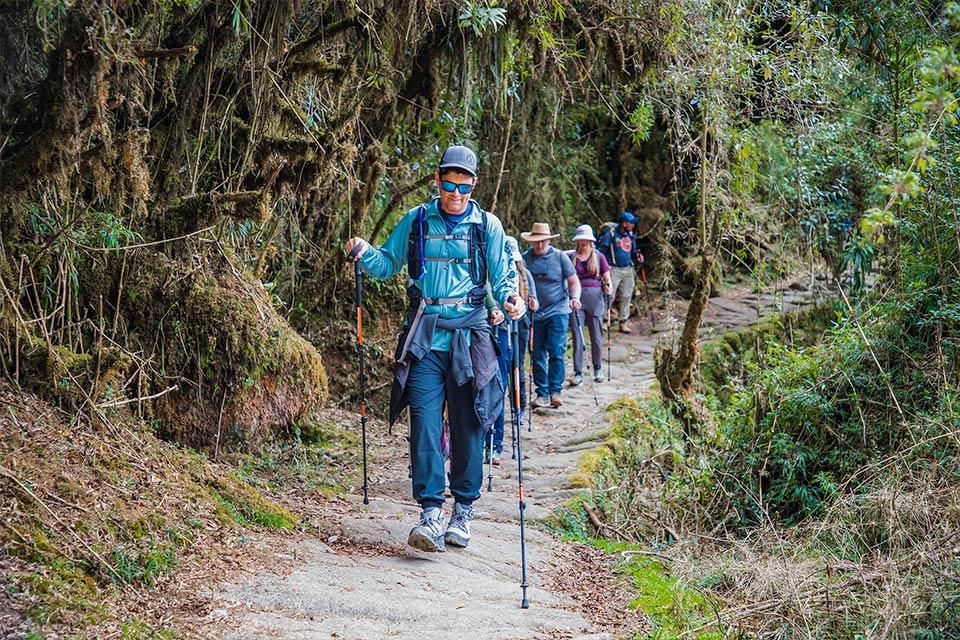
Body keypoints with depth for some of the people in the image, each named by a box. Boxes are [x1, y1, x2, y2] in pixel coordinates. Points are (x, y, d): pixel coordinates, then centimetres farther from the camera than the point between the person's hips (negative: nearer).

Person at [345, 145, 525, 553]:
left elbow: (501, 278, 5)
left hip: (468, 336, 0)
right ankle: (431, 513, -11)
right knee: (424, 423, -10)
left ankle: (463, 511, 16)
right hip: (424, 337, 0)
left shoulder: (487, 226, 6)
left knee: (468, 426, 4)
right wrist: (364, 253, -5)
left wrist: (511, 298, -16)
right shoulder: (415, 221, 9)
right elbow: (387, 265, 15)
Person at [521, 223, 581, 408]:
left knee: (556, 352, -10)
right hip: (534, 314, 2)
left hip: (557, 311, -2)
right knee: (538, 355, 6)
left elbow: (573, 281, 3)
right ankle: (542, 393, 14)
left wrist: (575, 297, -15)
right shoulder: (524, 258, 2)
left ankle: (555, 391, -7)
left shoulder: (560, 256, 0)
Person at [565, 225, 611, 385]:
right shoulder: (570, 257, 7)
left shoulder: (599, 257, 8)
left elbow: (607, 279, 9)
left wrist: (608, 288, -11)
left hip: (594, 299, 1)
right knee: (577, 336, -4)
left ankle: (597, 369, 24)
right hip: (576, 298, 0)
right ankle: (578, 373, -2)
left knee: (596, 336, 6)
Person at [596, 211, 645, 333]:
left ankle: (623, 322, 14)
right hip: (614, 269, -7)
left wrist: (638, 257, 4)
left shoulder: (630, 235, 13)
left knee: (626, 297, 7)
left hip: (628, 270, 7)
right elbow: (600, 249, -9)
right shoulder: (611, 233, -8)